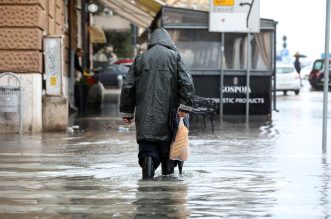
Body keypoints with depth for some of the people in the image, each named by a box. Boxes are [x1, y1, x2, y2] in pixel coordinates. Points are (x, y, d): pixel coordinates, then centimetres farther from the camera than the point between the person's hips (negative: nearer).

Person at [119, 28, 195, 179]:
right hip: (168, 113, 0)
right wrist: (185, 106, -11)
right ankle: (168, 170, 21)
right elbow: (187, 83, -9)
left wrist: (126, 112, 14)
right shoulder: (174, 56, 3)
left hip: (145, 116, 1)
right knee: (167, 144, 16)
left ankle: (148, 161, -26)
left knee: (147, 146, -1)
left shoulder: (140, 58, 9)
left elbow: (128, 87, 9)